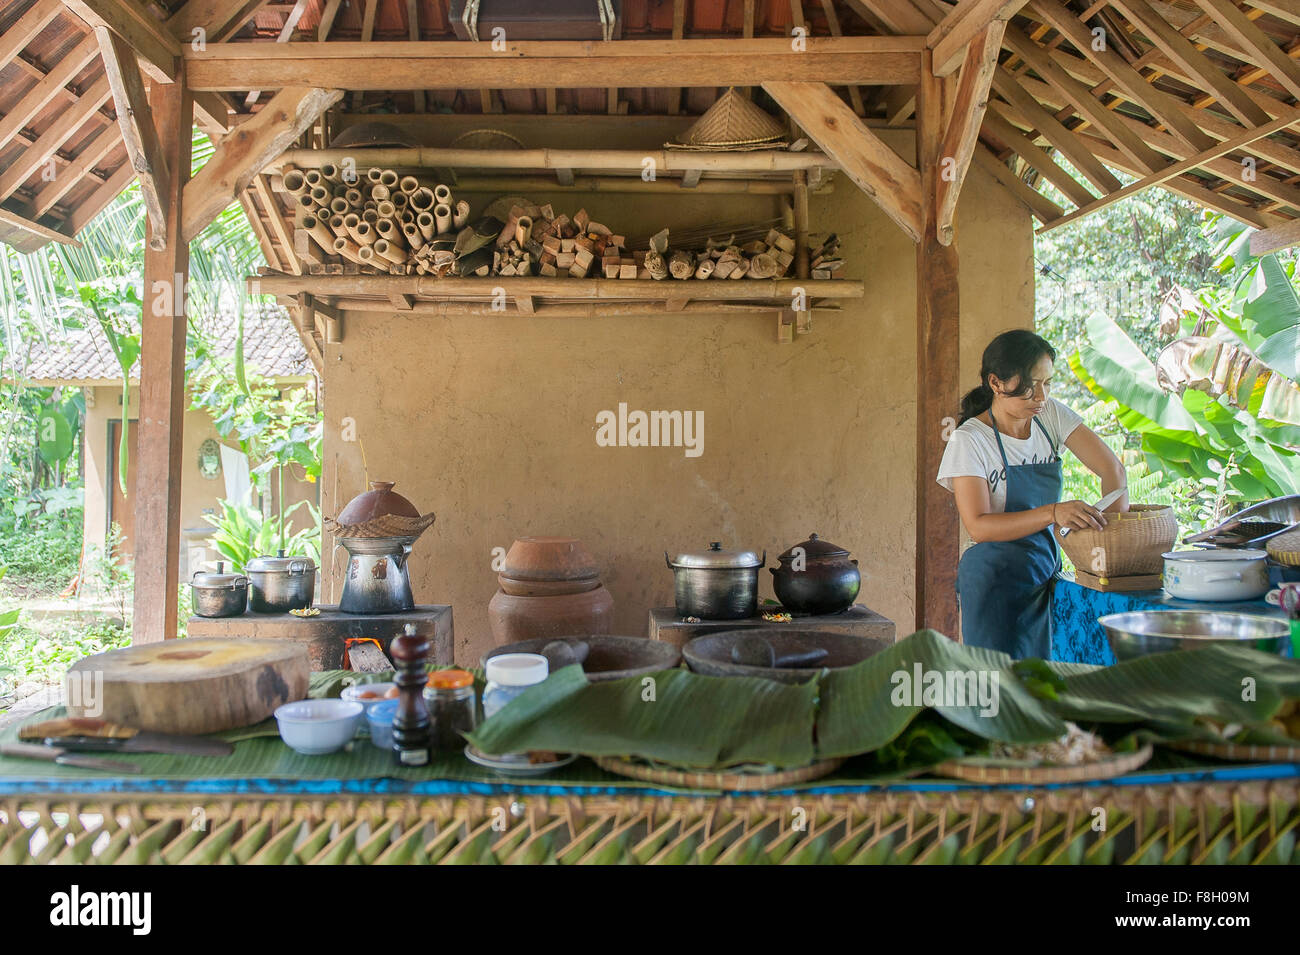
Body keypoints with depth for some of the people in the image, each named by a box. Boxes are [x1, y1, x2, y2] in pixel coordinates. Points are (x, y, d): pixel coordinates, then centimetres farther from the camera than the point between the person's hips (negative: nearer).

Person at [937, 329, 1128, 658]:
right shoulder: (969, 440, -13)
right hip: (995, 582, -5)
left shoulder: (1051, 415, 3)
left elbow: (1112, 468, 0)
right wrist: (1052, 513, -30)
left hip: (1046, 576, 5)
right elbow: (978, 526, -19)